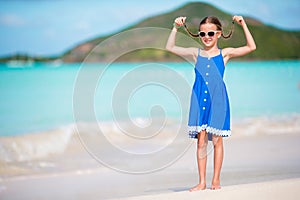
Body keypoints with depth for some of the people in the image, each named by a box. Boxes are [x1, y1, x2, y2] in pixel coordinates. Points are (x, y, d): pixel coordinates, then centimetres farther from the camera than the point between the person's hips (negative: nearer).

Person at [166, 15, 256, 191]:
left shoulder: (224, 54, 3)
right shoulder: (196, 53, 8)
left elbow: (251, 47, -2)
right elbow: (170, 47, 11)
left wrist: (243, 25, -5)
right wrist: (176, 28, 3)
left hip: (217, 100, -1)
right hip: (200, 100, 1)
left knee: (217, 140, 4)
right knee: (201, 141, 1)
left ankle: (216, 180, 14)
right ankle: (202, 182, 7)